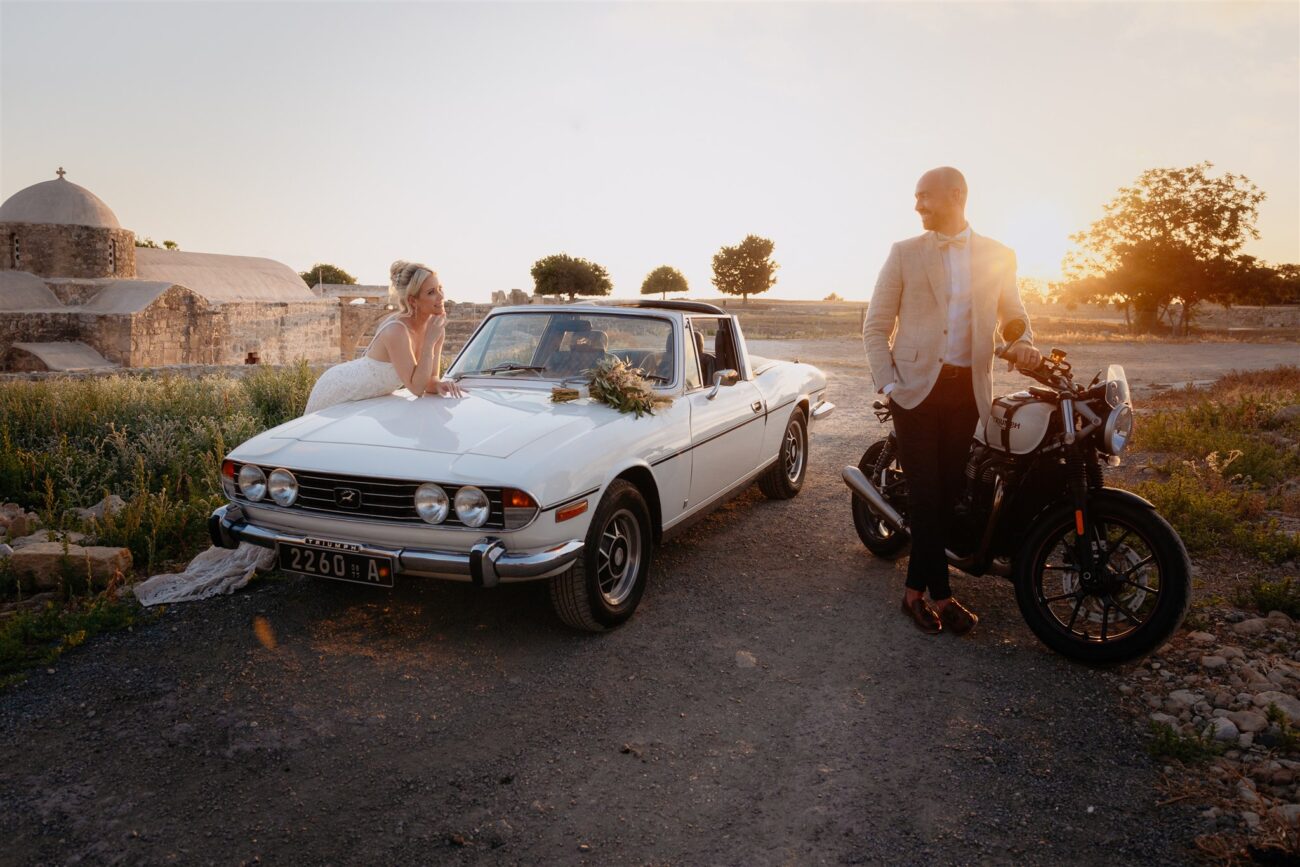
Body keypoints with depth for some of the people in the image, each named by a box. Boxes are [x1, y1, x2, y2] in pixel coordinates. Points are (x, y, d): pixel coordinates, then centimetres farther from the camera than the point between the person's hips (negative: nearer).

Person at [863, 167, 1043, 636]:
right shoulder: (904, 253, 3)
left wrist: (1024, 343, -7)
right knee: (926, 492, -5)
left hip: (968, 387, 2)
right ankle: (940, 594, 6)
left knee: (948, 490, 4)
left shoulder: (998, 257, 8)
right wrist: (888, 385, -8)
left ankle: (917, 589, 16)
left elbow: (1014, 315, 16)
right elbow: (876, 327, 2)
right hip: (916, 385, -2)